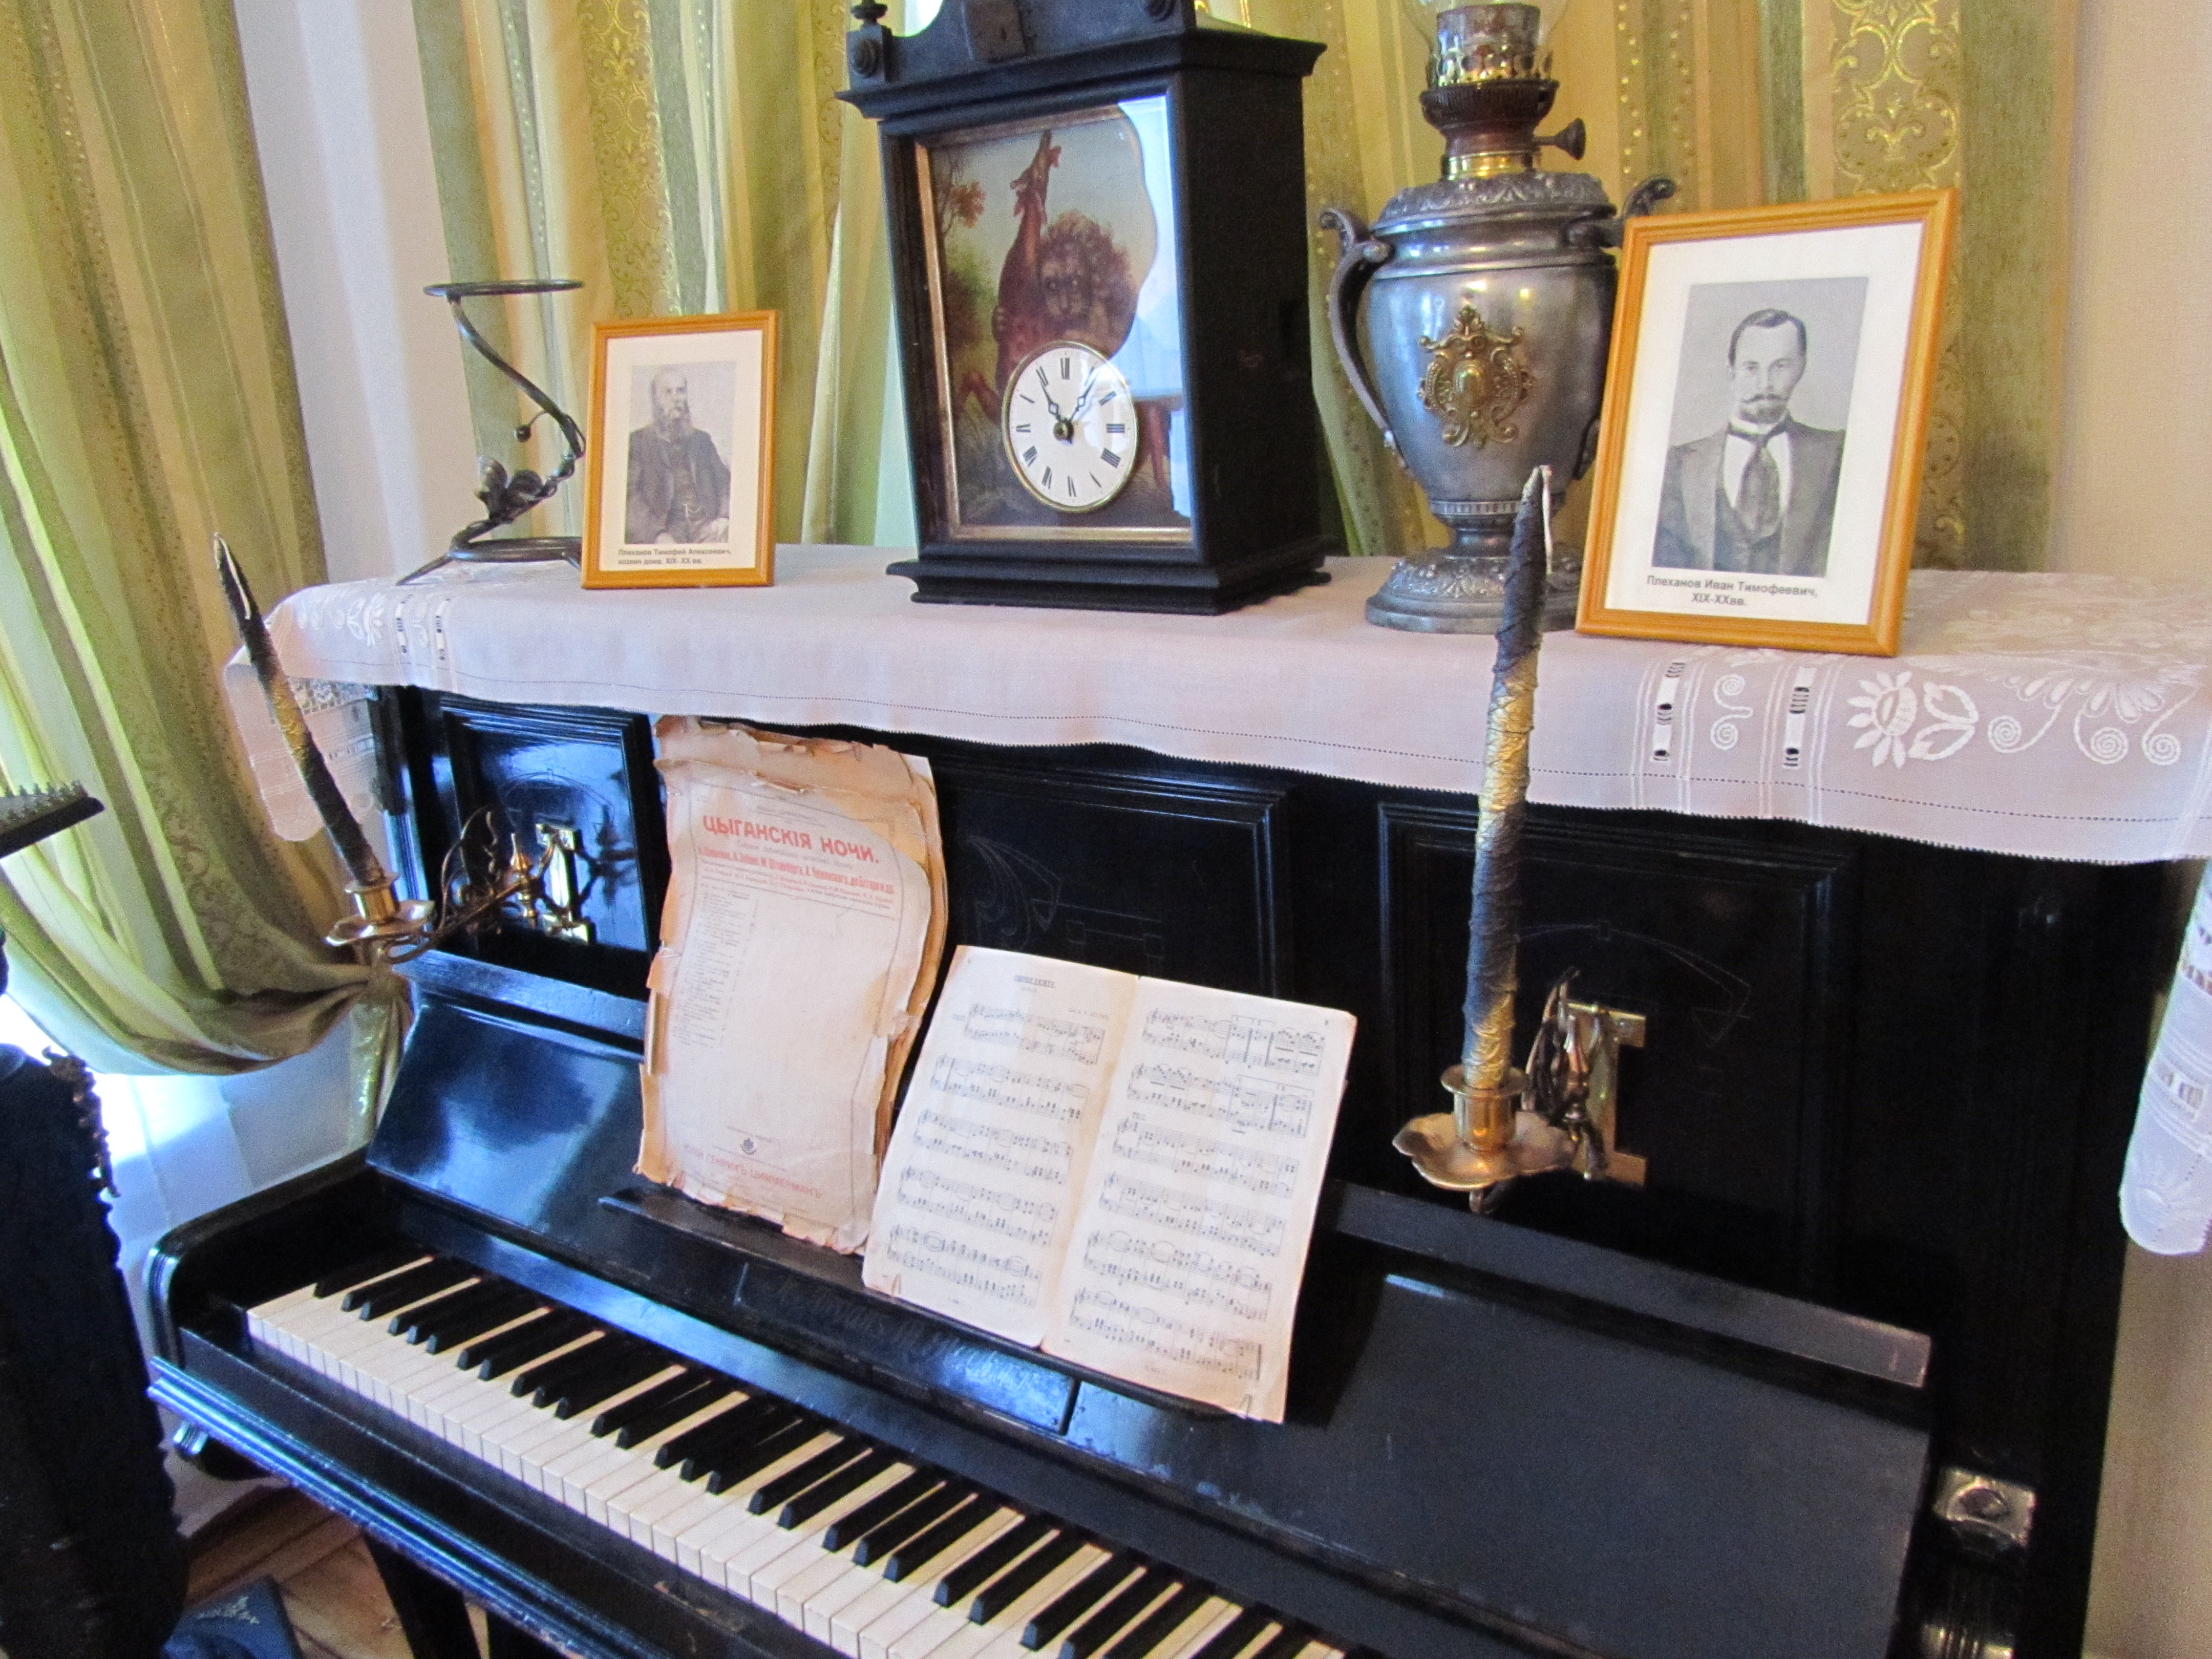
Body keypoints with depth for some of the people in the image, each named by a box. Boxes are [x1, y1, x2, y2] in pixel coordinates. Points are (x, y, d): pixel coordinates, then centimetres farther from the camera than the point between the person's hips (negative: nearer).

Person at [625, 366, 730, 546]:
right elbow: (631, 498, -1)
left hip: (708, 535, 4)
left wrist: (724, 519, -4)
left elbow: (724, 484, 18)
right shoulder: (638, 442, 10)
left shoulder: (702, 440, 23)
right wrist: (657, 536, -18)